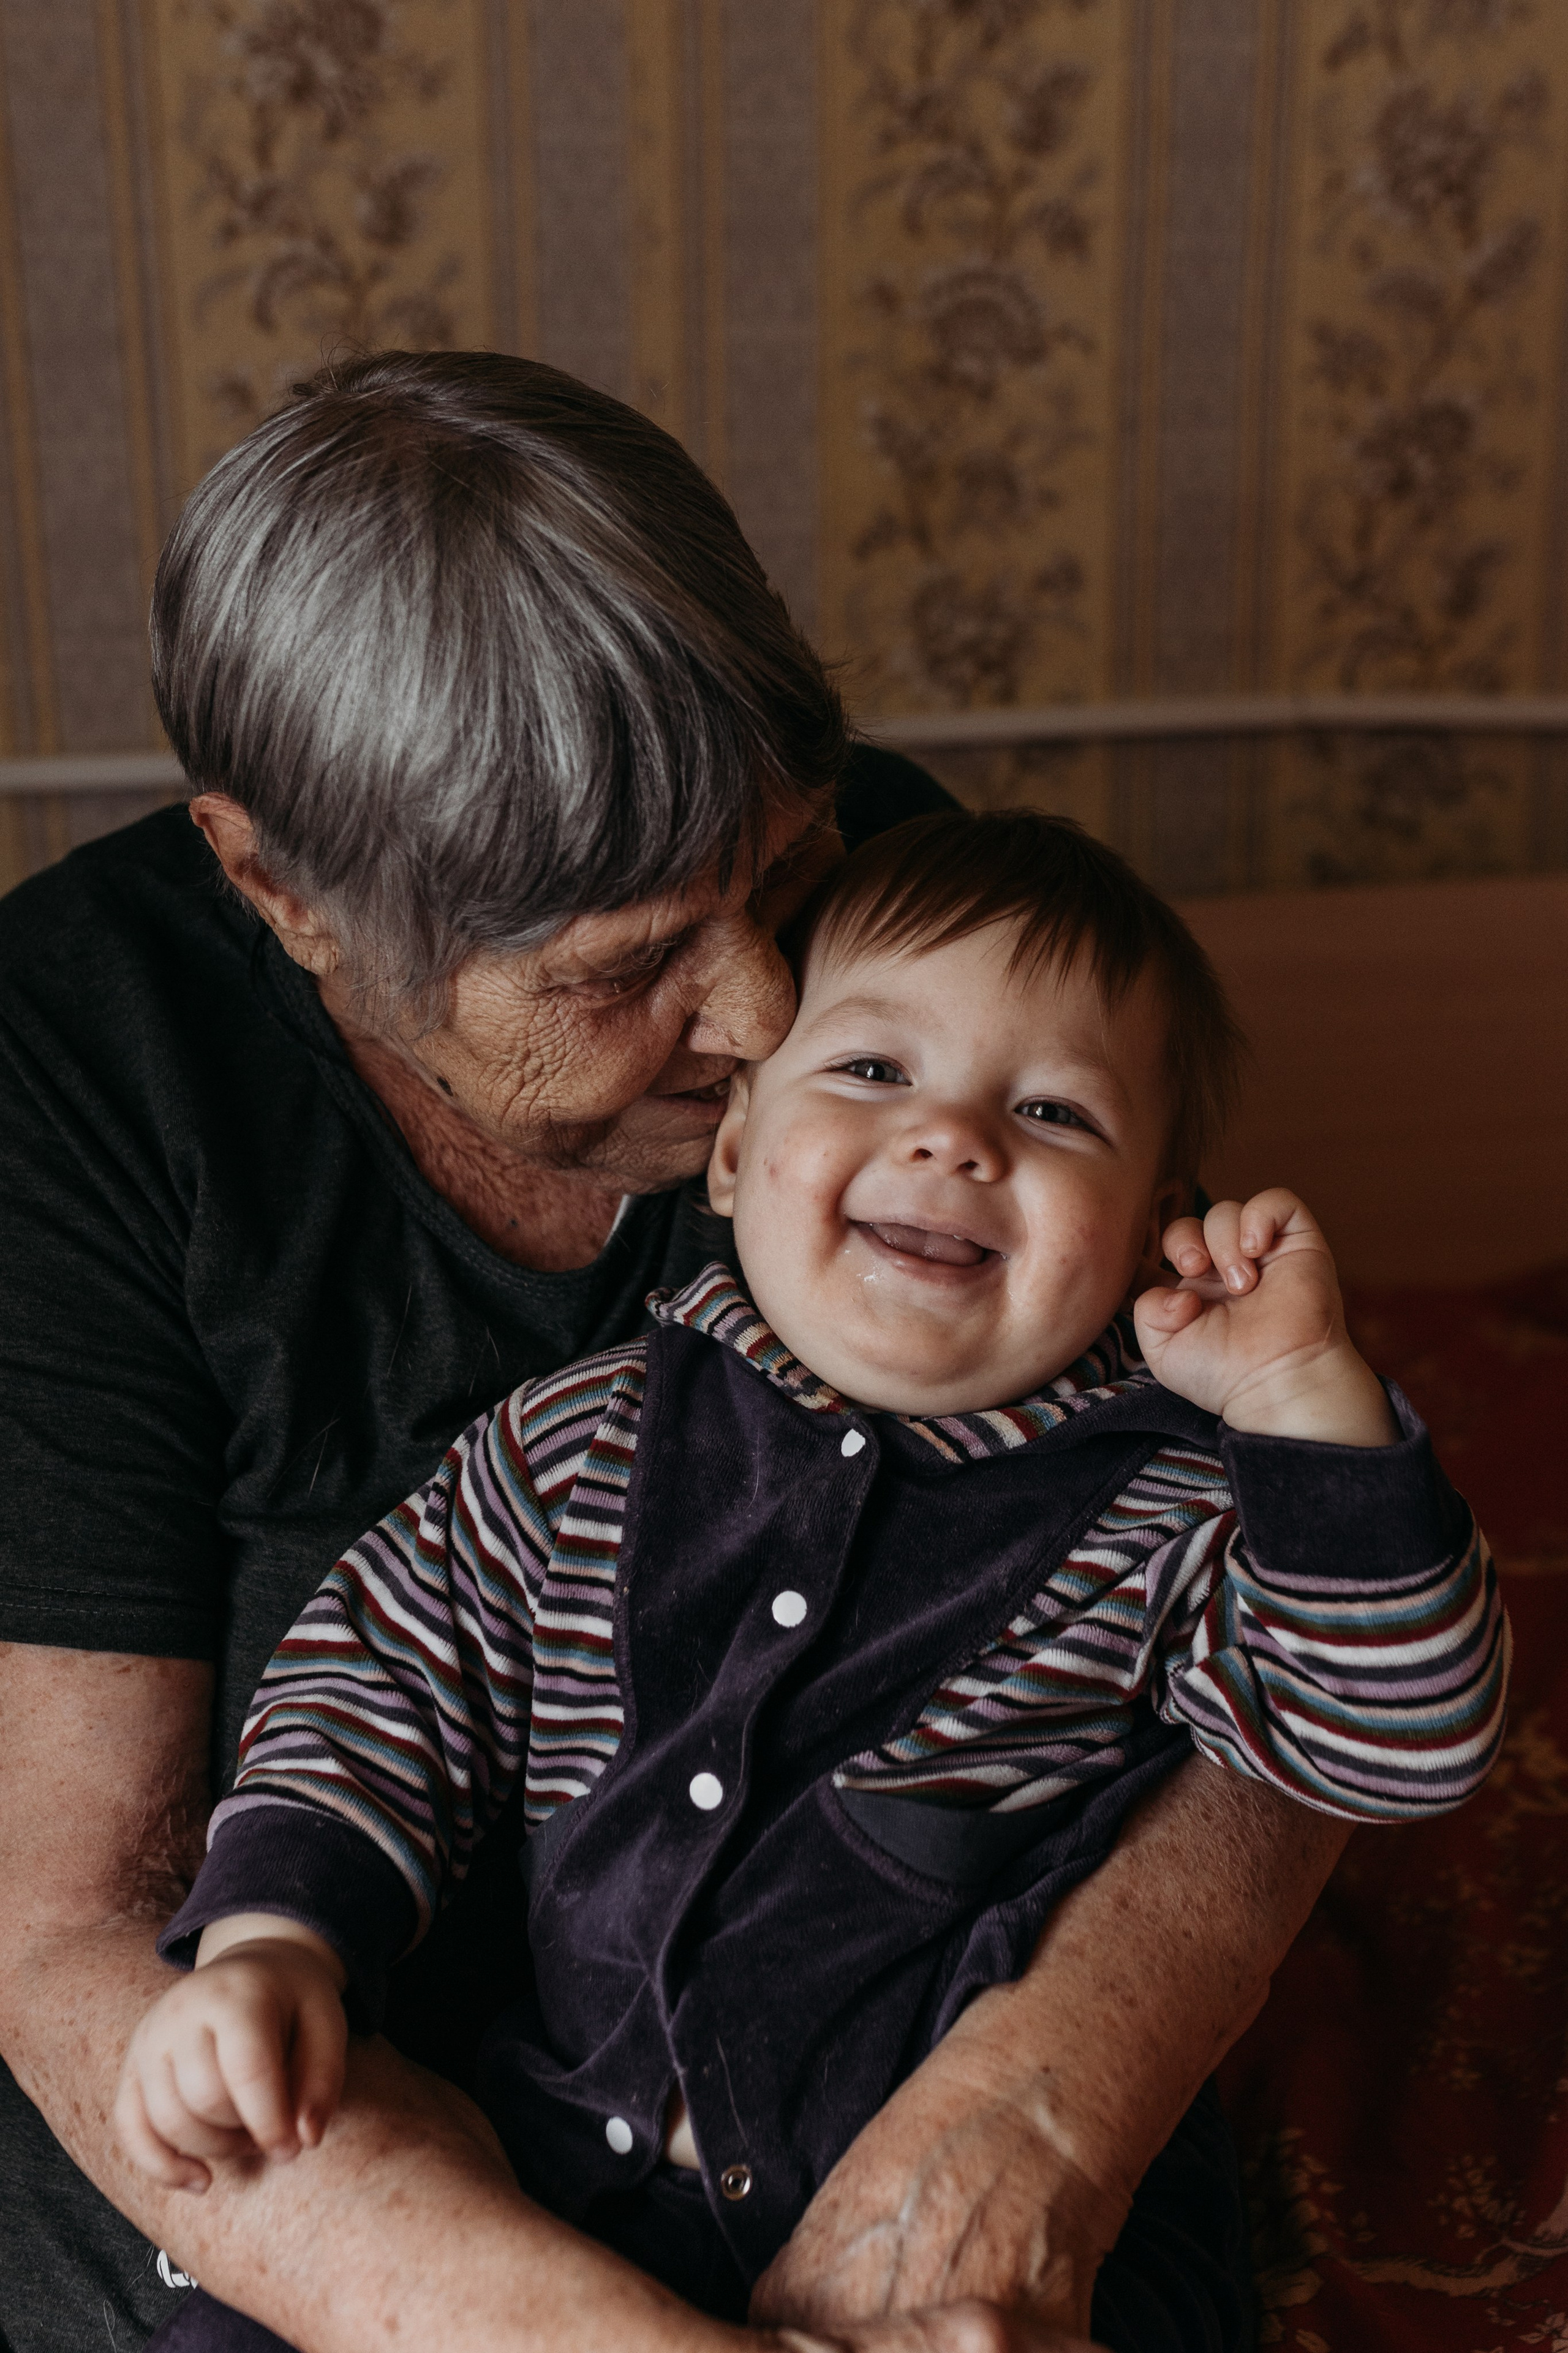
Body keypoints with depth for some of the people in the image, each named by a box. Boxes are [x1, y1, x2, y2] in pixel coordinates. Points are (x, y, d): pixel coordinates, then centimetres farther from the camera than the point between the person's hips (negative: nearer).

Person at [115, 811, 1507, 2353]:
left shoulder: (1173, 1511, -5)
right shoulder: (578, 1446, 2)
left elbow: (1405, 1738, -12)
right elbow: (383, 1681, 8)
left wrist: (1303, 1398, -21)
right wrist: (271, 1942, -6)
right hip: (561, 2182, 2)